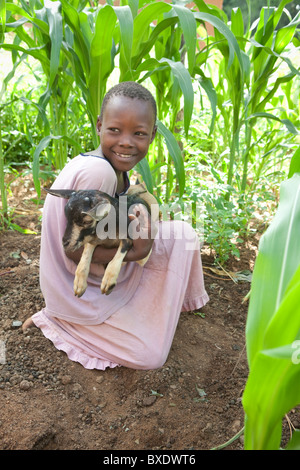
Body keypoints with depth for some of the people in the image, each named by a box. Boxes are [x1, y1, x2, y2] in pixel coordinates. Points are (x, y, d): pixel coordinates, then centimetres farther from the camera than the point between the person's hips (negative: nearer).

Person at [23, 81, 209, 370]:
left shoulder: (115, 166, -4)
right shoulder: (96, 171, -32)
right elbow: (74, 251, -28)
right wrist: (134, 254, -25)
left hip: (107, 274, 8)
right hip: (81, 289, -8)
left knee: (182, 233, -1)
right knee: (151, 356, -1)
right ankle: (52, 319, 8)